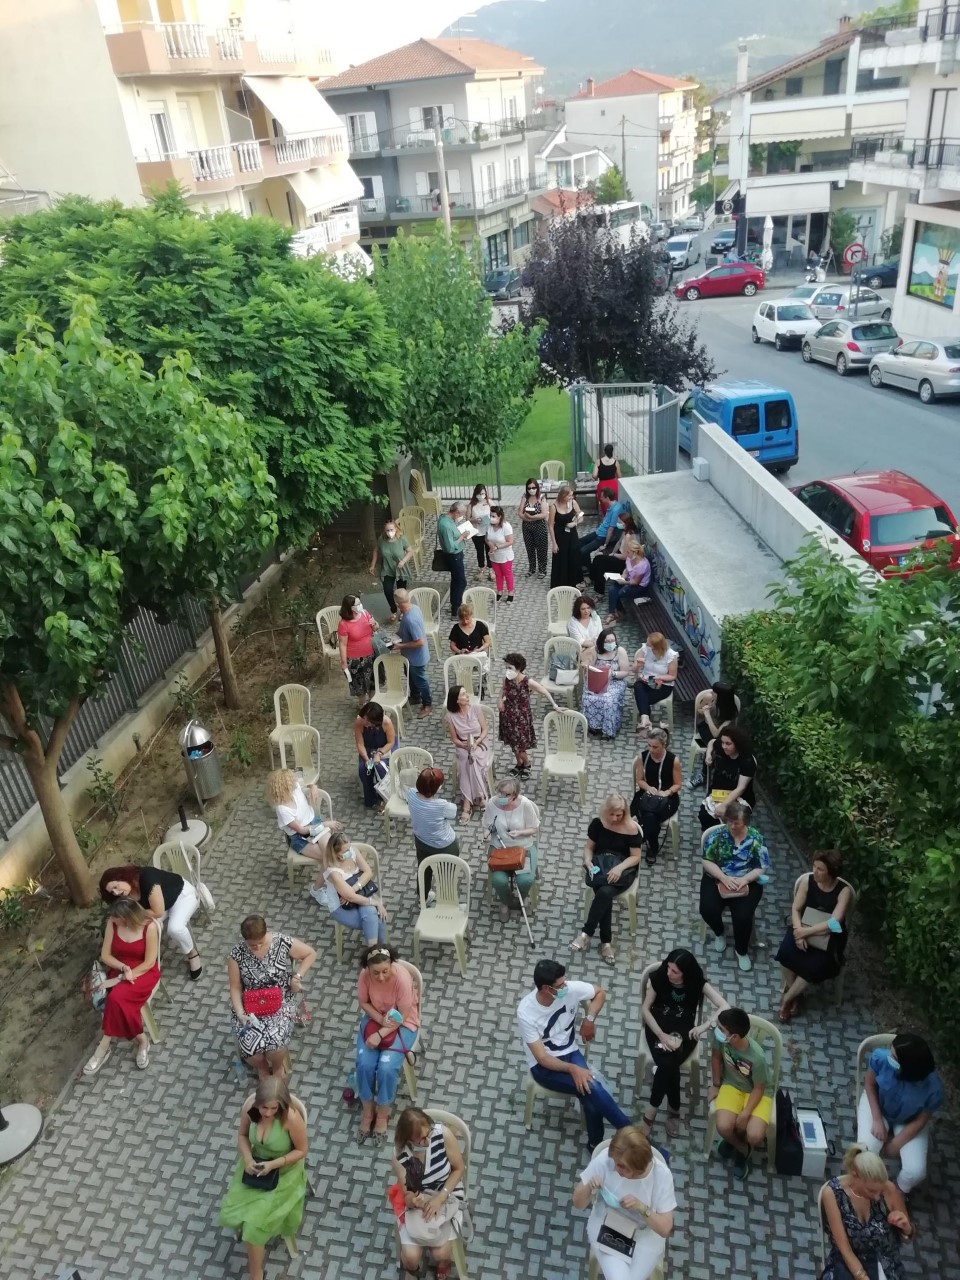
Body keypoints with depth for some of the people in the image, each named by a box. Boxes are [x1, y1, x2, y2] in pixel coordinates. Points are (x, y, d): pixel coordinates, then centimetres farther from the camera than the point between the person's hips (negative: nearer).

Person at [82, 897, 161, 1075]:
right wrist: (123, 968, -19)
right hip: (119, 969, 4)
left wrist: (121, 979, -21)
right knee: (117, 1000, -28)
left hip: (144, 972, -4)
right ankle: (141, 1039, -13)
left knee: (117, 998, -30)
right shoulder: (112, 923, -8)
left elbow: (149, 962, -16)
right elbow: (105, 955, -1)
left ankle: (106, 1045, -9)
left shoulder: (149, 926, -20)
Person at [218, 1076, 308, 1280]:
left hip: (283, 1173, -4)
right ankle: (258, 1239, 24)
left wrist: (273, 1164, -26)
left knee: (254, 1221, -12)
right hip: (255, 1164, 4)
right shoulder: (249, 1106, -21)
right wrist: (247, 1158, -18)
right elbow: (242, 1135, -1)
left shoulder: (292, 1117, -33)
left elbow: (301, 1151, -17)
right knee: (230, 1213, -6)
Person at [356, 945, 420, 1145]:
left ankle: (383, 1115, 4)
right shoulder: (365, 975, -21)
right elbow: (363, 1002, -5)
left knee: (387, 1067, -21)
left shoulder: (402, 978, -31)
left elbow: (403, 1016, -22)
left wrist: (380, 1035, -26)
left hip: (402, 1024, -3)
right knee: (364, 1064, -17)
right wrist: (380, 1019, -18)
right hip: (374, 1019, 3)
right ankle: (367, 1111, 6)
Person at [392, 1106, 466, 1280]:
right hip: (419, 1201, 0)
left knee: (440, 1254, -15)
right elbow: (405, 1192, -13)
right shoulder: (399, 1154, -22)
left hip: (447, 1197, 0)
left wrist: (440, 1197, -19)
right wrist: (412, 1199, -36)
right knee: (410, 1256, -15)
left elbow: (459, 1168, -10)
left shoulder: (443, 1134, -25)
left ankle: (442, 1264, 22)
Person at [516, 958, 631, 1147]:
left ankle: (596, 1143, 0)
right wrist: (572, 1069, -33)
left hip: (570, 1053, 4)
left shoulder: (570, 989, -15)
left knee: (590, 1094, -25)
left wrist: (589, 1019, -8)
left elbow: (600, 993, 5)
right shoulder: (526, 1013, -25)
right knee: (590, 1088, -27)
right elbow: (542, 1057, -22)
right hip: (544, 1066, -4)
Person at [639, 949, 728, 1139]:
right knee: (668, 1065, -28)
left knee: (668, 1064, -29)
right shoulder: (657, 978, -11)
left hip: (684, 1033, 0)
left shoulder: (698, 983, -11)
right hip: (658, 1029, 0)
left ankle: (651, 1112, -11)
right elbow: (646, 1009, -8)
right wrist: (662, 1035, -21)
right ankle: (674, 1109, -6)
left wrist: (706, 1026, -34)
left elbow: (725, 1007, -19)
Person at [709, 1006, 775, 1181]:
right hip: (732, 1085, 3)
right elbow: (716, 1057, -3)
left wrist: (745, 1114, -20)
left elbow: (758, 1088, -16)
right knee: (723, 1127, -23)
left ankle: (737, 1138, 15)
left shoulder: (757, 1057, -34)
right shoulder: (719, 1037, -26)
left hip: (757, 1092, -3)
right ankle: (742, 1149, 14)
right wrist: (716, 1085, 6)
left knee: (755, 1137, -24)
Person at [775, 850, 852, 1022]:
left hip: (829, 936, -2)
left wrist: (806, 931, -26)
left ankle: (788, 997, -4)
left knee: (815, 966, -28)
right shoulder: (807, 880, -7)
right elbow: (795, 909, -5)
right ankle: (793, 992, 0)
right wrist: (799, 931, -22)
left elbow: (834, 923, -22)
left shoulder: (844, 891, -16)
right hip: (804, 928, 3)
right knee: (786, 953, -26)